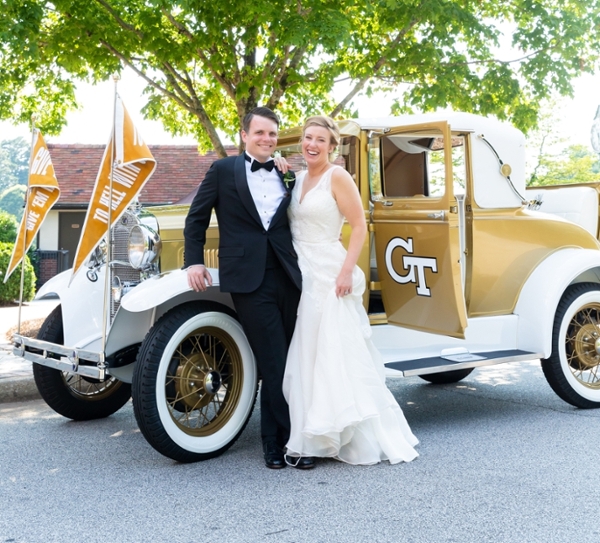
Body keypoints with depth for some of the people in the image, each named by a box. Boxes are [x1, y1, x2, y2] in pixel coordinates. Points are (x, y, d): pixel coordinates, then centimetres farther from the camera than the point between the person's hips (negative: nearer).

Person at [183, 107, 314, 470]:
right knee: (275, 365, -4)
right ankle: (287, 439, 8)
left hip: (288, 276, 4)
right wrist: (194, 261, 1)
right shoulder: (223, 170, 8)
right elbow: (197, 218, 10)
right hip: (249, 280, -4)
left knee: (294, 362, 6)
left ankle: (276, 440, 19)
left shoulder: (287, 175, 16)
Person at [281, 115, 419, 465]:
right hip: (299, 275, 8)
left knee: (339, 356, -6)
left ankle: (369, 440, 4)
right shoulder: (299, 179, 14)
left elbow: (360, 226, -11)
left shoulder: (338, 177, -7)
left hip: (329, 276, -8)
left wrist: (347, 271, -20)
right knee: (304, 357, 8)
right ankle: (313, 436, 17)